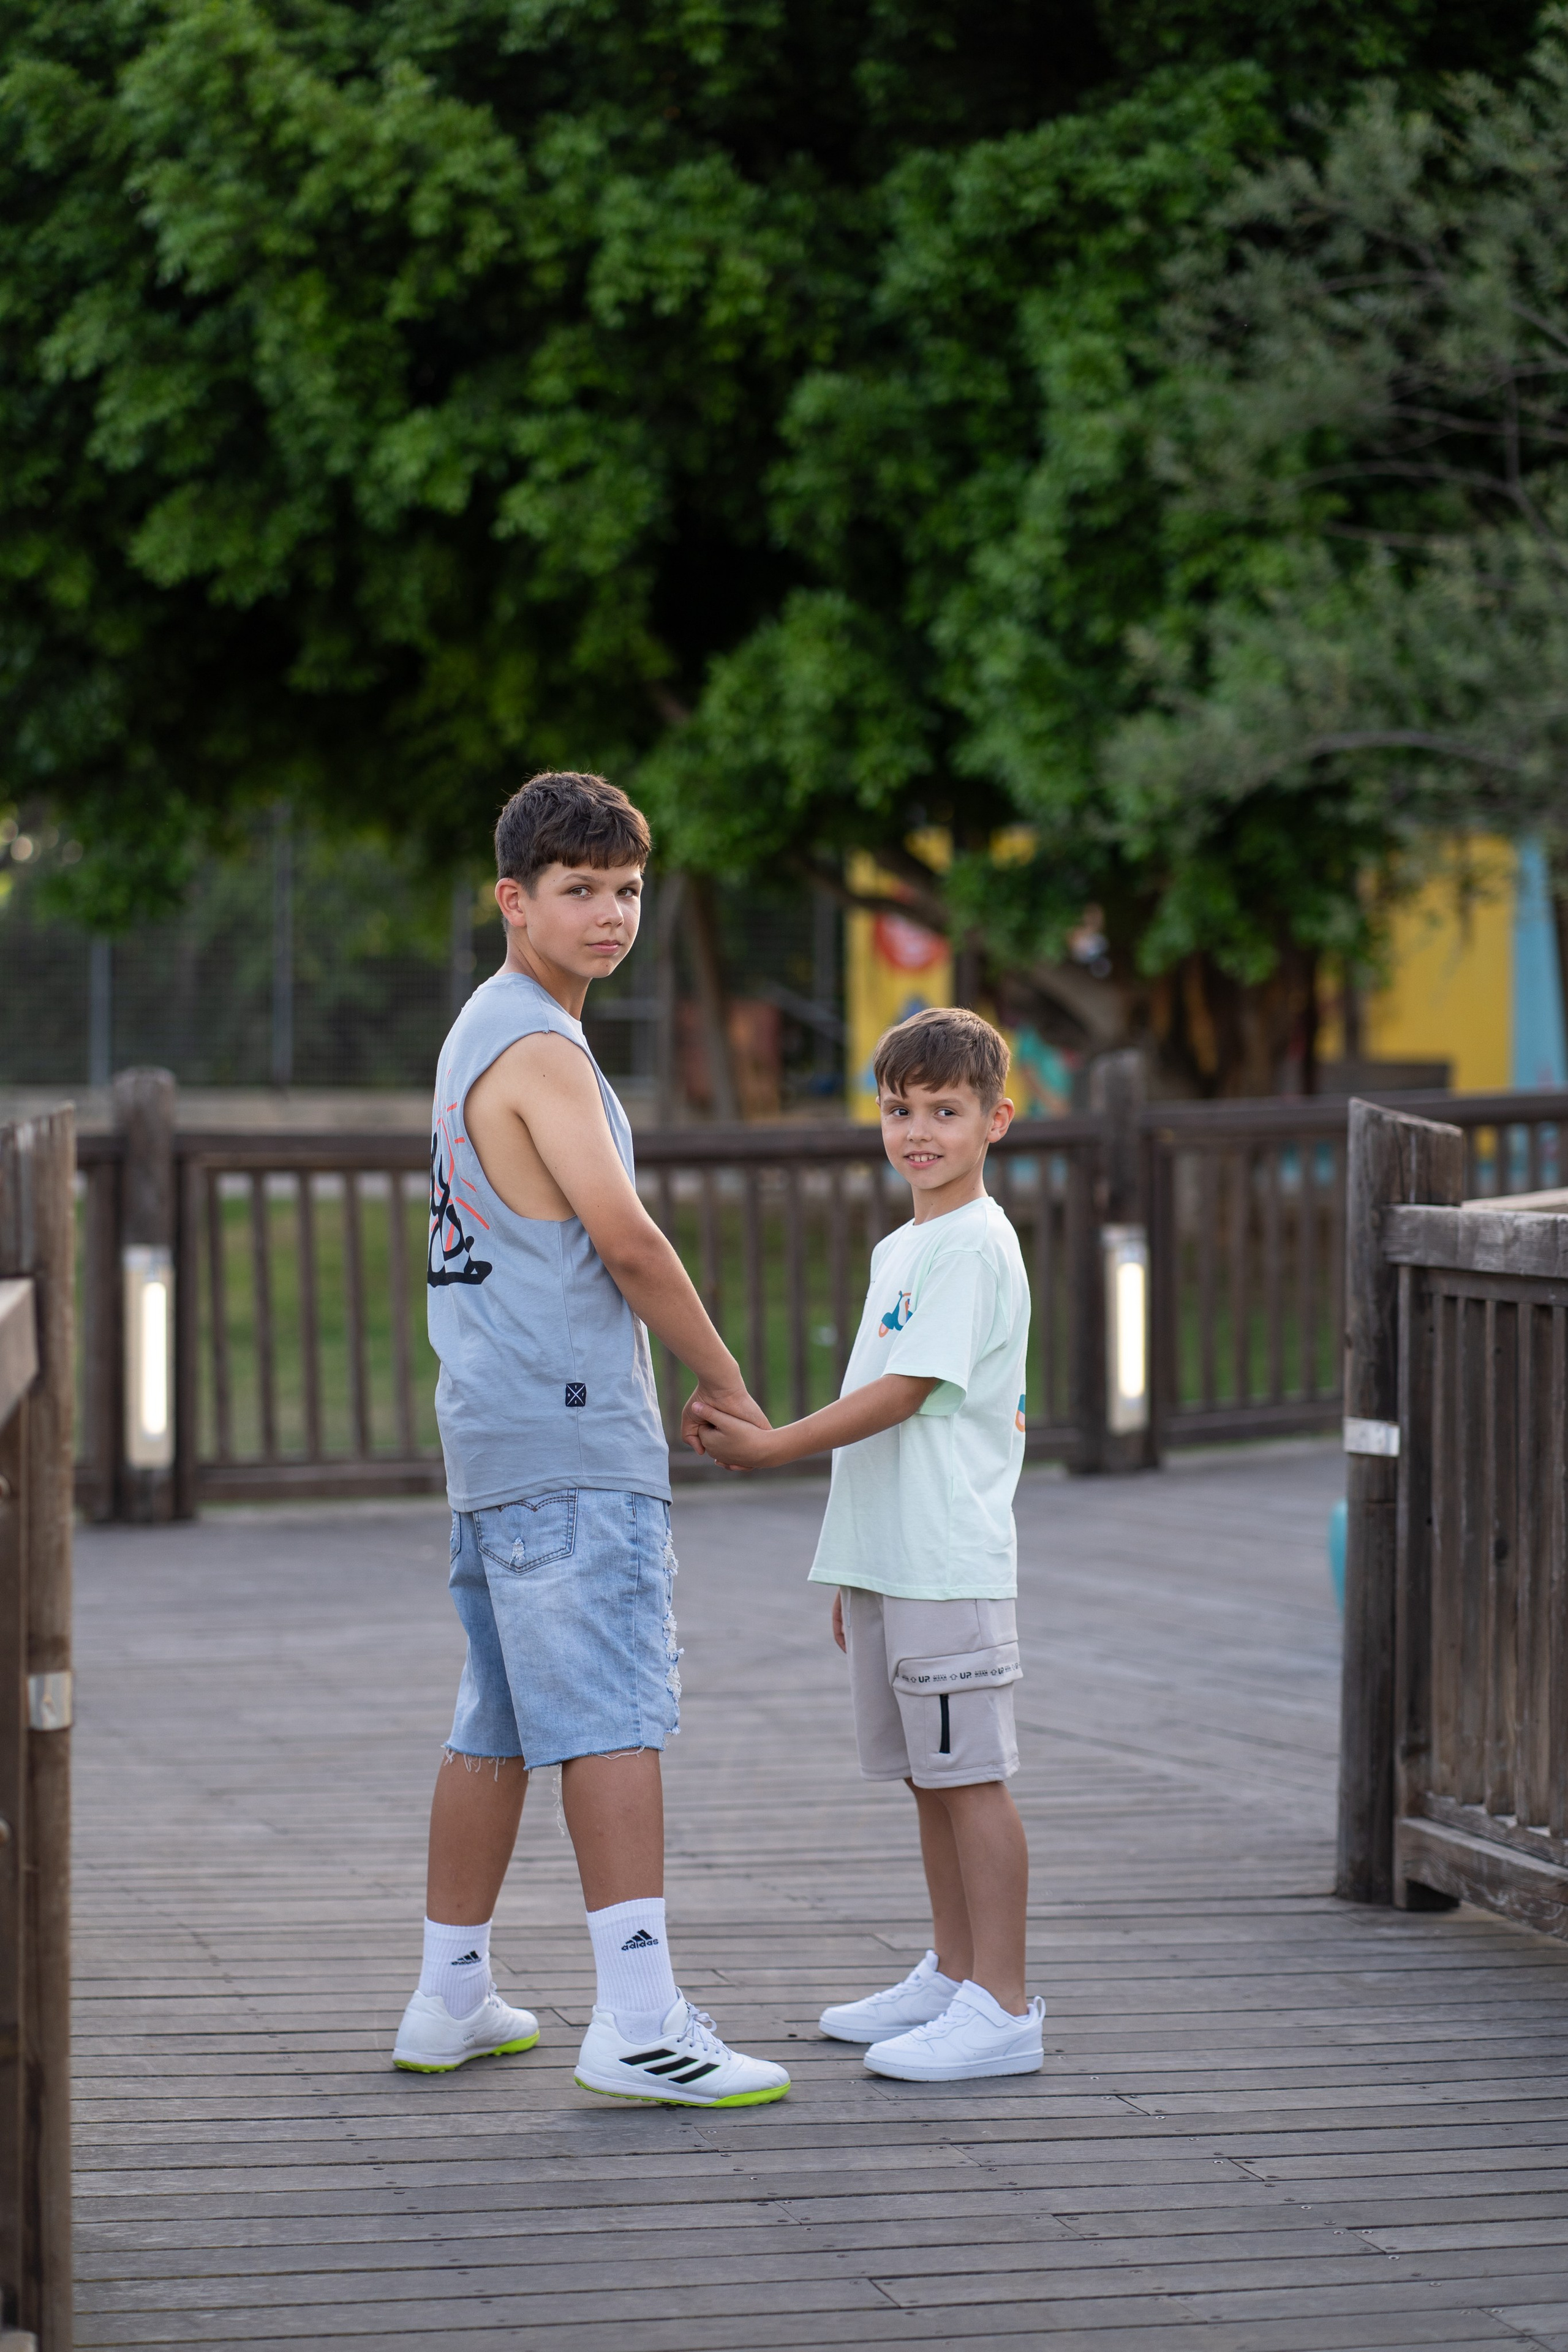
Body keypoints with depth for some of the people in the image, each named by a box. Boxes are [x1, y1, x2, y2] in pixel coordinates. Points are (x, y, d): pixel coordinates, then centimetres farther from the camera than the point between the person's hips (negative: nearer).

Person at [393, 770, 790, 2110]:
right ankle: (640, 2023, -17)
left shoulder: (485, 1034, 20)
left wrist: (673, 1388, 21)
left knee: (500, 1721, 14)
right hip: (573, 1443, -10)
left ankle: (452, 2001, 20)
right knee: (616, 1720, -13)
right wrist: (726, 1384, -3)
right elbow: (627, 1242, -16)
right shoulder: (540, 1048, -12)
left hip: (491, 1436, 10)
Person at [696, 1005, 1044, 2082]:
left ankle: (1003, 2009, -5)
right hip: (887, 1561, 10)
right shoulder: (900, 1249, 18)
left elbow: (907, 1394, -19)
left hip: (950, 1564, -10)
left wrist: (774, 1444, -18)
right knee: (930, 1777, 16)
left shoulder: (975, 1247, -12)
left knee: (971, 1774, -7)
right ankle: (953, 1977, 26)